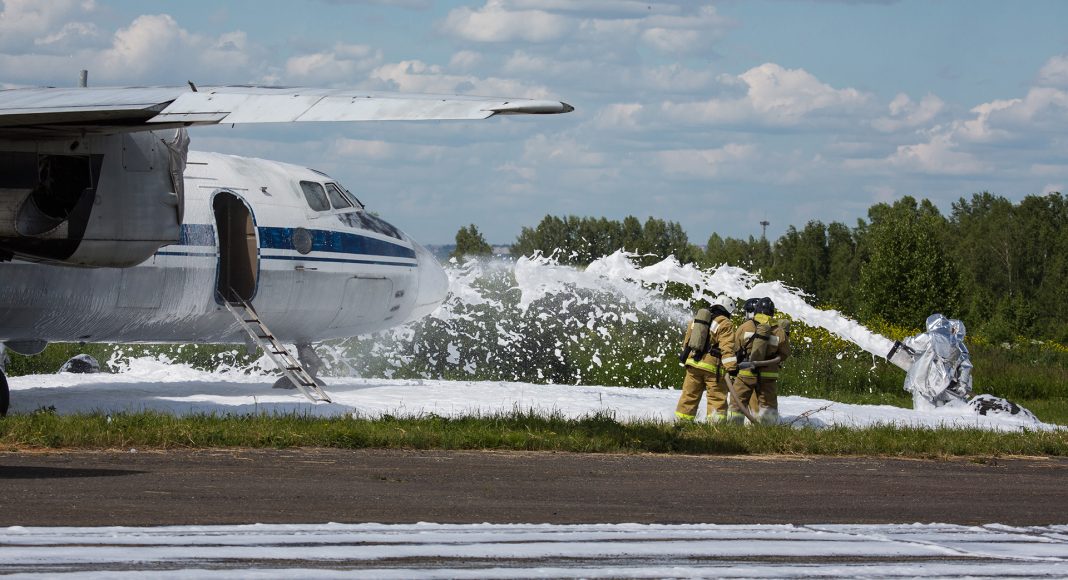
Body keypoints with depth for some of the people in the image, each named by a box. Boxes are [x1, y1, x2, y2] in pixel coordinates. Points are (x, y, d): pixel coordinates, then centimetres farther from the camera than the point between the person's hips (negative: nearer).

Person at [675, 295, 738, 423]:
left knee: (689, 395, 10)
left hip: (693, 364, 5)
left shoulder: (696, 320, 16)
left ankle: (681, 420, 11)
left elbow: (686, 341, 22)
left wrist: (684, 356, 35)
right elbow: (727, 348, -14)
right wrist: (732, 368, -18)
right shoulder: (725, 324, -5)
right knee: (717, 398, -1)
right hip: (713, 367, -5)